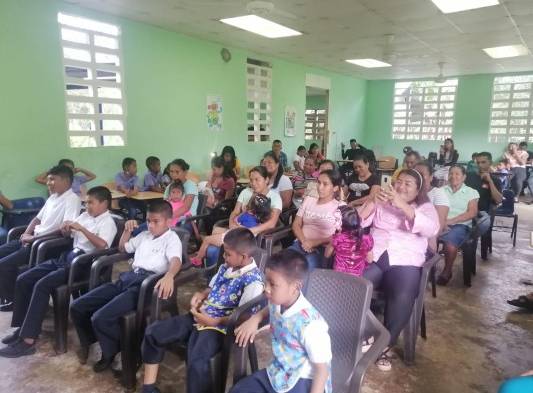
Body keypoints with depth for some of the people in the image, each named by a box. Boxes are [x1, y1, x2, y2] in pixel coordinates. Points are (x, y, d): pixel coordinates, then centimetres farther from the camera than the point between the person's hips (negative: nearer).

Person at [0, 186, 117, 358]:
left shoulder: (108, 223, -7)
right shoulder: (85, 216, 17)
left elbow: (102, 245, -25)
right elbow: (67, 235, 25)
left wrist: (81, 228, -23)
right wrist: (65, 229, 1)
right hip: (67, 256, 9)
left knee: (42, 285, -25)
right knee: (23, 280, 1)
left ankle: (28, 340, -19)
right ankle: (22, 328, 10)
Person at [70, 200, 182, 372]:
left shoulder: (172, 238, 1)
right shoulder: (144, 235, 26)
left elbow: (176, 260, -19)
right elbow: (123, 248, 40)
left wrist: (169, 276, -42)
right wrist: (127, 231, 21)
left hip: (145, 283, -8)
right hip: (127, 278, 8)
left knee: (101, 318, -24)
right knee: (77, 307, 1)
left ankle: (111, 353, 6)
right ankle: (88, 341, 28)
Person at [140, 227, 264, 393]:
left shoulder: (253, 281, -17)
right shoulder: (226, 267, 8)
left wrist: (213, 321, -20)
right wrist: (201, 294, 2)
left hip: (220, 326, -9)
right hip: (199, 316, 9)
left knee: (196, 363, -35)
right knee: (153, 332, 1)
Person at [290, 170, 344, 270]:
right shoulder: (308, 200, 15)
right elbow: (296, 225, 11)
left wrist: (315, 243, -13)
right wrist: (304, 241, -8)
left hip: (323, 248, -4)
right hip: (301, 243, 4)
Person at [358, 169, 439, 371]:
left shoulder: (425, 207, 14)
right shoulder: (381, 202, 19)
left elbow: (431, 230, -9)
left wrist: (402, 205, -17)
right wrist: (372, 202, -10)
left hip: (405, 261, -1)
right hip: (374, 255, 2)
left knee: (402, 298, -31)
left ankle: (386, 345, -9)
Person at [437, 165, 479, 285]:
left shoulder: (472, 192, 12)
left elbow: (472, 213, -2)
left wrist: (451, 221, -13)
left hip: (460, 225, -2)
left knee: (450, 242, -35)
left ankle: (447, 271, -11)